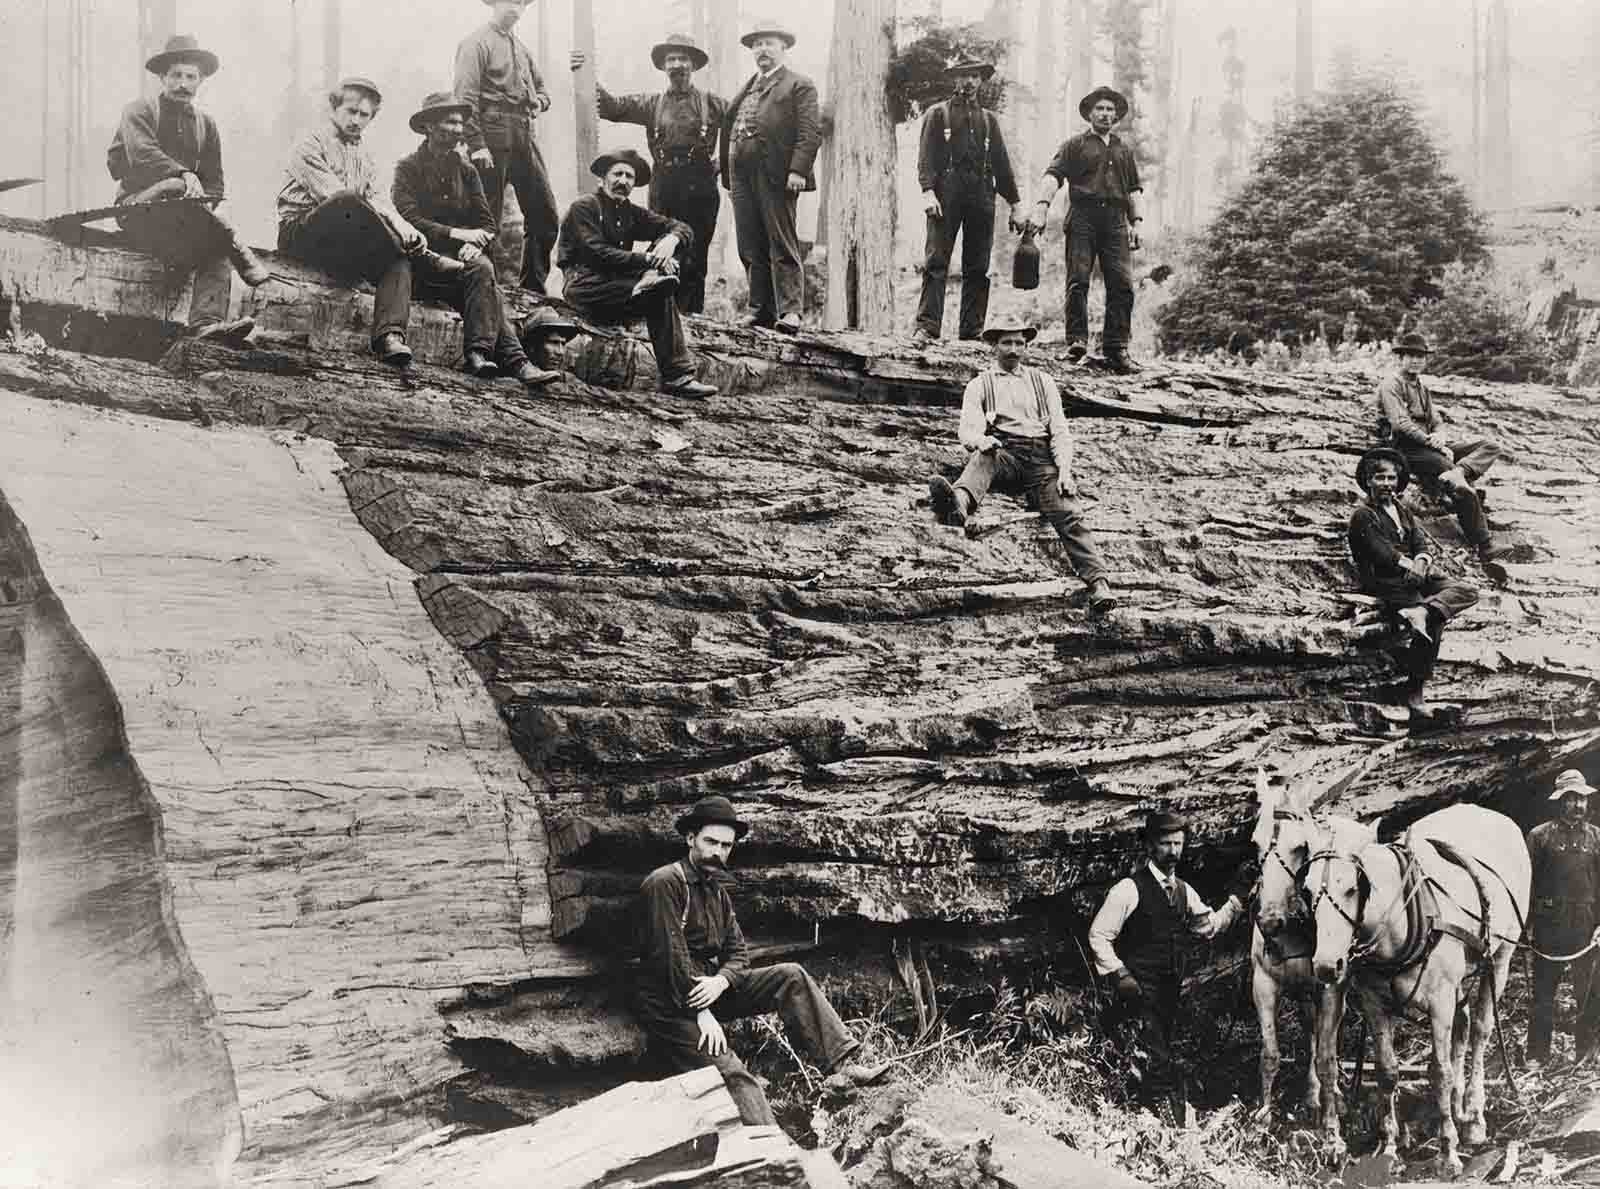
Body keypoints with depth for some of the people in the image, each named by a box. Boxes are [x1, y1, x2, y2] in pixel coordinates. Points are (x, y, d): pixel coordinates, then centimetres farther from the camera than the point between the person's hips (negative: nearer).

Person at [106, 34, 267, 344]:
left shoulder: (206, 125, 19)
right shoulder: (139, 112, 5)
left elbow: (214, 183, 13)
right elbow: (142, 155, -16)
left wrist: (206, 206, -10)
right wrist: (184, 176, -32)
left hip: (184, 221, 5)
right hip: (138, 210, -4)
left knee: (217, 251, -27)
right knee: (175, 188, -37)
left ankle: (207, 324, -48)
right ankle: (247, 265, -34)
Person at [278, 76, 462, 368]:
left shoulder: (364, 158, 23)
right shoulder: (311, 145, 0)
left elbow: (379, 200, 7)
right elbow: (333, 194, -15)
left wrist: (403, 227, -18)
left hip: (342, 246, 6)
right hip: (300, 231, -6)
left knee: (397, 261, -24)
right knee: (349, 201, -36)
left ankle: (389, 335, -42)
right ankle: (423, 257, -25)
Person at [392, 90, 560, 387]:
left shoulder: (466, 171, 18)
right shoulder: (408, 168, 3)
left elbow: (486, 223, 10)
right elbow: (408, 219, -11)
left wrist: (476, 244, -14)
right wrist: (455, 234, -21)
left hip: (461, 258, 4)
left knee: (481, 269, -31)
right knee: (481, 271, -31)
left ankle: (479, 353, -41)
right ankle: (513, 358, -41)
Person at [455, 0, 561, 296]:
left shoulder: (522, 49, 21)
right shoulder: (477, 44, -2)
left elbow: (542, 90, 31)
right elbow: (466, 98, -11)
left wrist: (539, 101, 6)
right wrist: (476, 145, -19)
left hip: (525, 140, 7)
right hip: (494, 140, -7)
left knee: (545, 216, 4)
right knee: (488, 223, -4)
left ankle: (533, 290, 13)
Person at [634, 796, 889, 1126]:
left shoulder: (718, 891, 16)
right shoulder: (665, 883, -13)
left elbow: (738, 951, 11)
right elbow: (670, 954, -18)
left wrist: (720, 981, -12)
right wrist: (701, 1013, -21)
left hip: (711, 987, 8)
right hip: (671, 1005, -8)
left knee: (790, 976, -7)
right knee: (733, 1076, -24)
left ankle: (845, 1062, -16)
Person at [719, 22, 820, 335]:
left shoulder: (799, 86, 4)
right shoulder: (744, 90, 24)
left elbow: (811, 132, -6)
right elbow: (729, 131, 22)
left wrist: (798, 170, -18)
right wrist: (728, 177, 12)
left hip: (776, 178, -6)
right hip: (741, 177, 7)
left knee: (783, 247, -7)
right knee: (751, 250, 6)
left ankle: (790, 311, -8)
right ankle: (761, 309, 11)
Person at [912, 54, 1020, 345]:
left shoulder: (988, 119, 23)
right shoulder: (938, 113, 12)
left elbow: (1001, 163, 21)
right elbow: (926, 156, 1)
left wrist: (1014, 202, 15)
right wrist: (928, 190, -15)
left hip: (982, 195, 4)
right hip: (948, 193, -4)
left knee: (978, 267, 1)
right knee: (937, 262, -11)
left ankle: (972, 330, 3)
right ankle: (926, 327, -16)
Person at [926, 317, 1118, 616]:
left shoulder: (1042, 381, 24)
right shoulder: (979, 384, 19)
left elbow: (1060, 430, 15)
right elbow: (967, 428, 3)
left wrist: (1064, 469, -3)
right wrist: (979, 439, -23)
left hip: (1040, 456, 1)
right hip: (1003, 452, -1)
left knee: (1067, 514, -22)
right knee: (983, 458, -37)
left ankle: (1098, 582, -36)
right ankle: (958, 503, -70)